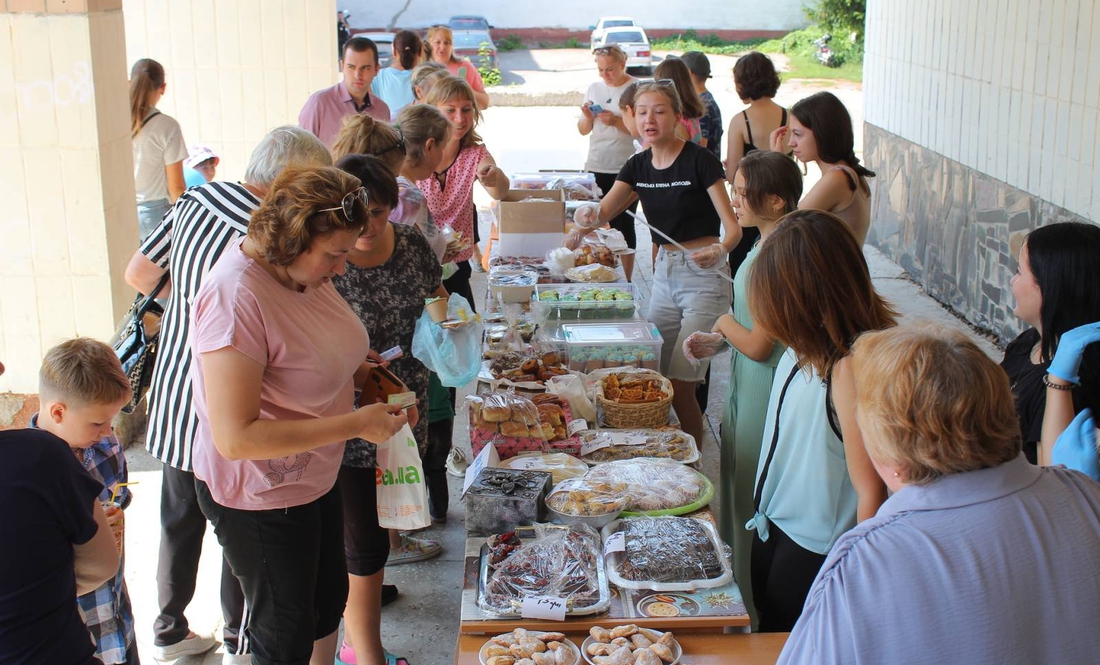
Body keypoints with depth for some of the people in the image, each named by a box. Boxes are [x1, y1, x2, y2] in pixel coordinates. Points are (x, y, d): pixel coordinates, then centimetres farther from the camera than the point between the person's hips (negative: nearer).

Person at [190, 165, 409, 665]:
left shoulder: (301, 268, -6)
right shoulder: (237, 297, -32)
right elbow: (236, 437, -34)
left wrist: (359, 370, -5)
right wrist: (355, 424, -32)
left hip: (316, 475, 8)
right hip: (260, 499, -8)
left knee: (328, 601, 26)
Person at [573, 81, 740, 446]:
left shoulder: (699, 160, -11)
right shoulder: (639, 165, 7)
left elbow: (732, 225, -14)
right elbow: (604, 211, 1)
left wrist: (719, 250, -35)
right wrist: (589, 214, -23)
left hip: (703, 276, -6)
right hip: (664, 273, 6)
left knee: (680, 384, -10)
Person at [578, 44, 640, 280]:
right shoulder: (595, 88, 10)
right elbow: (583, 130, 14)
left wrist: (616, 121, -19)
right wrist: (587, 117, -6)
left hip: (626, 168, -5)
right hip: (596, 167, 5)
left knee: (623, 223, 0)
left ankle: (625, 279, 8)